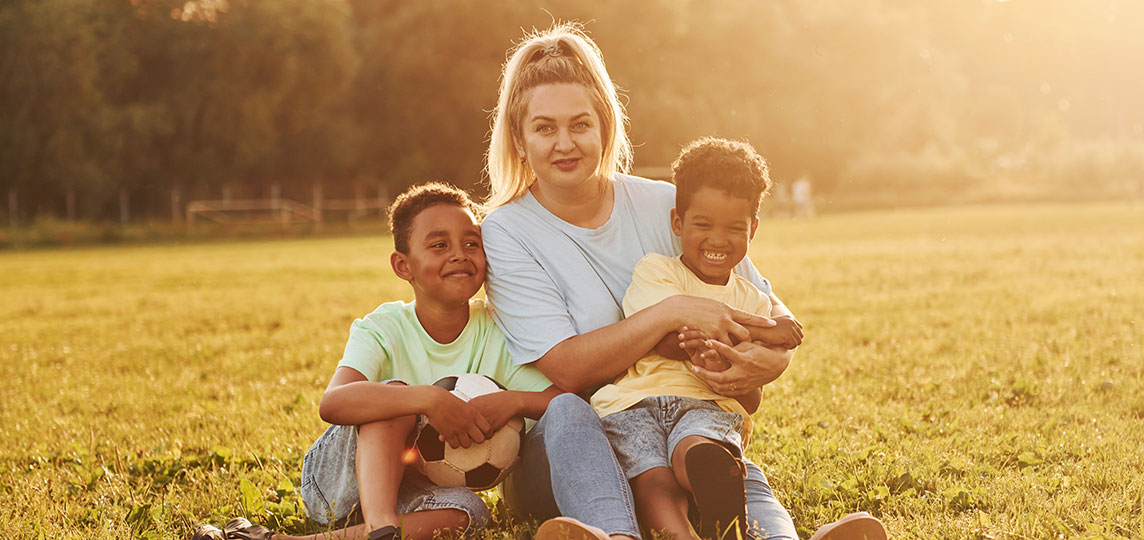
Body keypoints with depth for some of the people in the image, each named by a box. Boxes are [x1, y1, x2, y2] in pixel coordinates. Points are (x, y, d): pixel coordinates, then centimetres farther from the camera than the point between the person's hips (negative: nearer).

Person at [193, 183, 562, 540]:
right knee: (393, 392, -28)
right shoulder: (385, 329, -16)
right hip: (334, 483, -3)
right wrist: (427, 399, -50)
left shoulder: (496, 335, -7)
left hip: (409, 491, 3)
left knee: (465, 509, -32)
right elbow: (332, 404, -37)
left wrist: (513, 402, -35)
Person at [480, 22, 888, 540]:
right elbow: (568, 370, -15)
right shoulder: (506, 234, -3)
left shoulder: (666, 207, 5)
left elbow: (773, 316, 6)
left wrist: (768, 362, -18)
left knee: (741, 477, -31)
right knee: (567, 414, -36)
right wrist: (670, 312, -23)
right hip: (557, 457, -2)